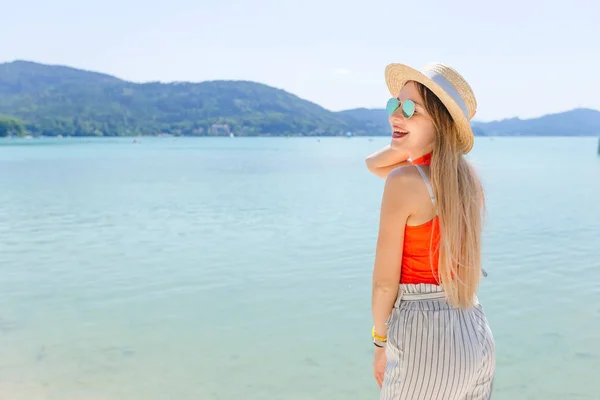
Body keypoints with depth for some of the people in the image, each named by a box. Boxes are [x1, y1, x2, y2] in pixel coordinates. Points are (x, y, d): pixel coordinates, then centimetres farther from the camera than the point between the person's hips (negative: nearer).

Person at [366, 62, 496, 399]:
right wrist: (410, 144, 0)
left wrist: (381, 342, 3)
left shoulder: (404, 180, -17)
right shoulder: (466, 177, 4)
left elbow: (385, 282, -13)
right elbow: (373, 164, 18)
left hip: (426, 338, -7)